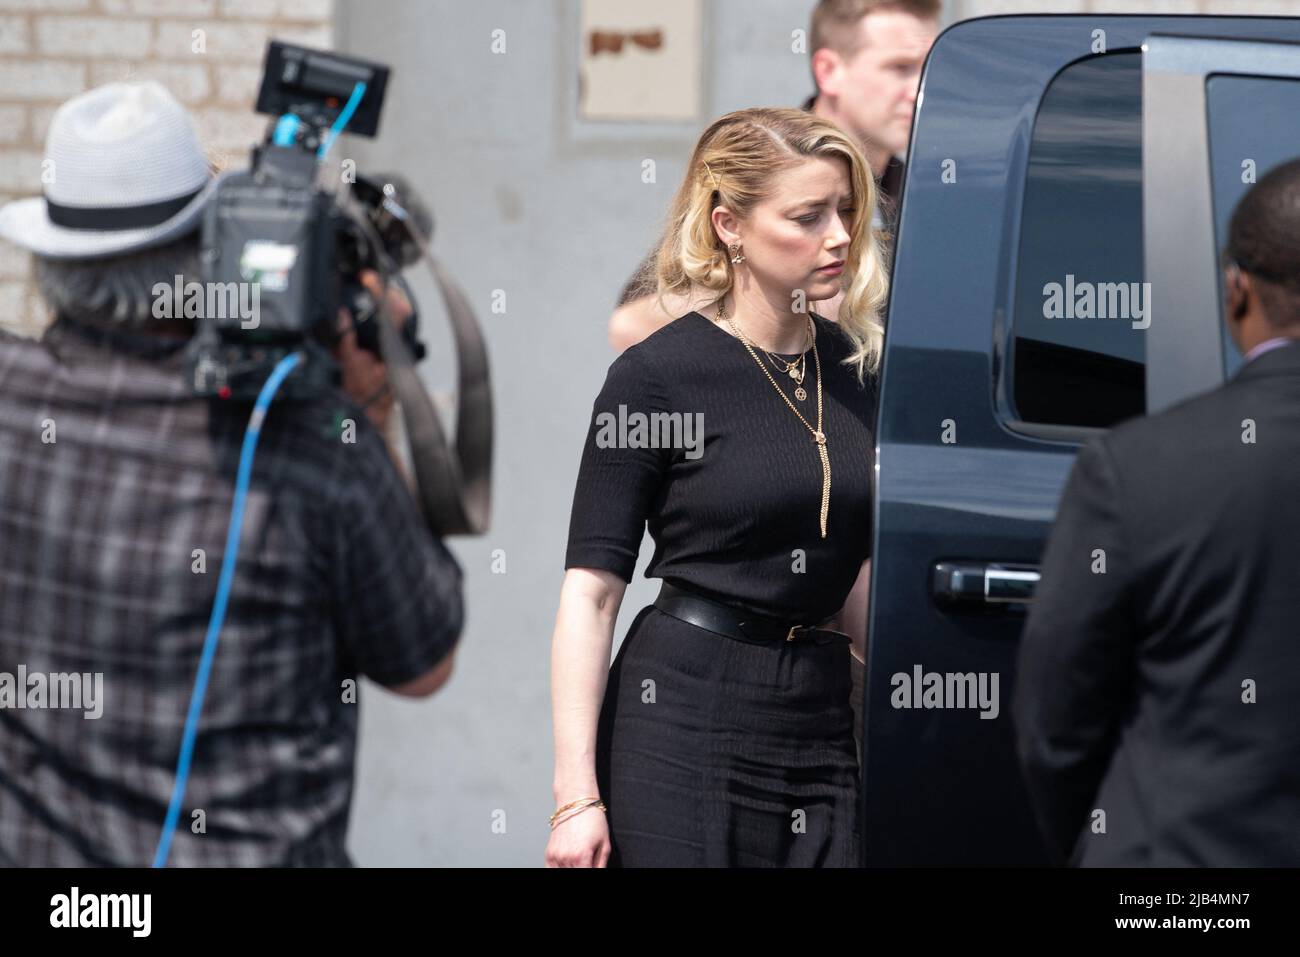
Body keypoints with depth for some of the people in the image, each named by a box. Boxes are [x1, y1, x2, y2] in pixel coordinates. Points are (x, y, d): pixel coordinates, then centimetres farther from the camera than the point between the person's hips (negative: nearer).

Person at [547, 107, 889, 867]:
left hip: (821, 724, 5)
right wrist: (577, 795, -15)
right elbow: (591, 590, -10)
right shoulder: (658, 374, -7)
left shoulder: (857, 369, 10)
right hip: (680, 719, -5)